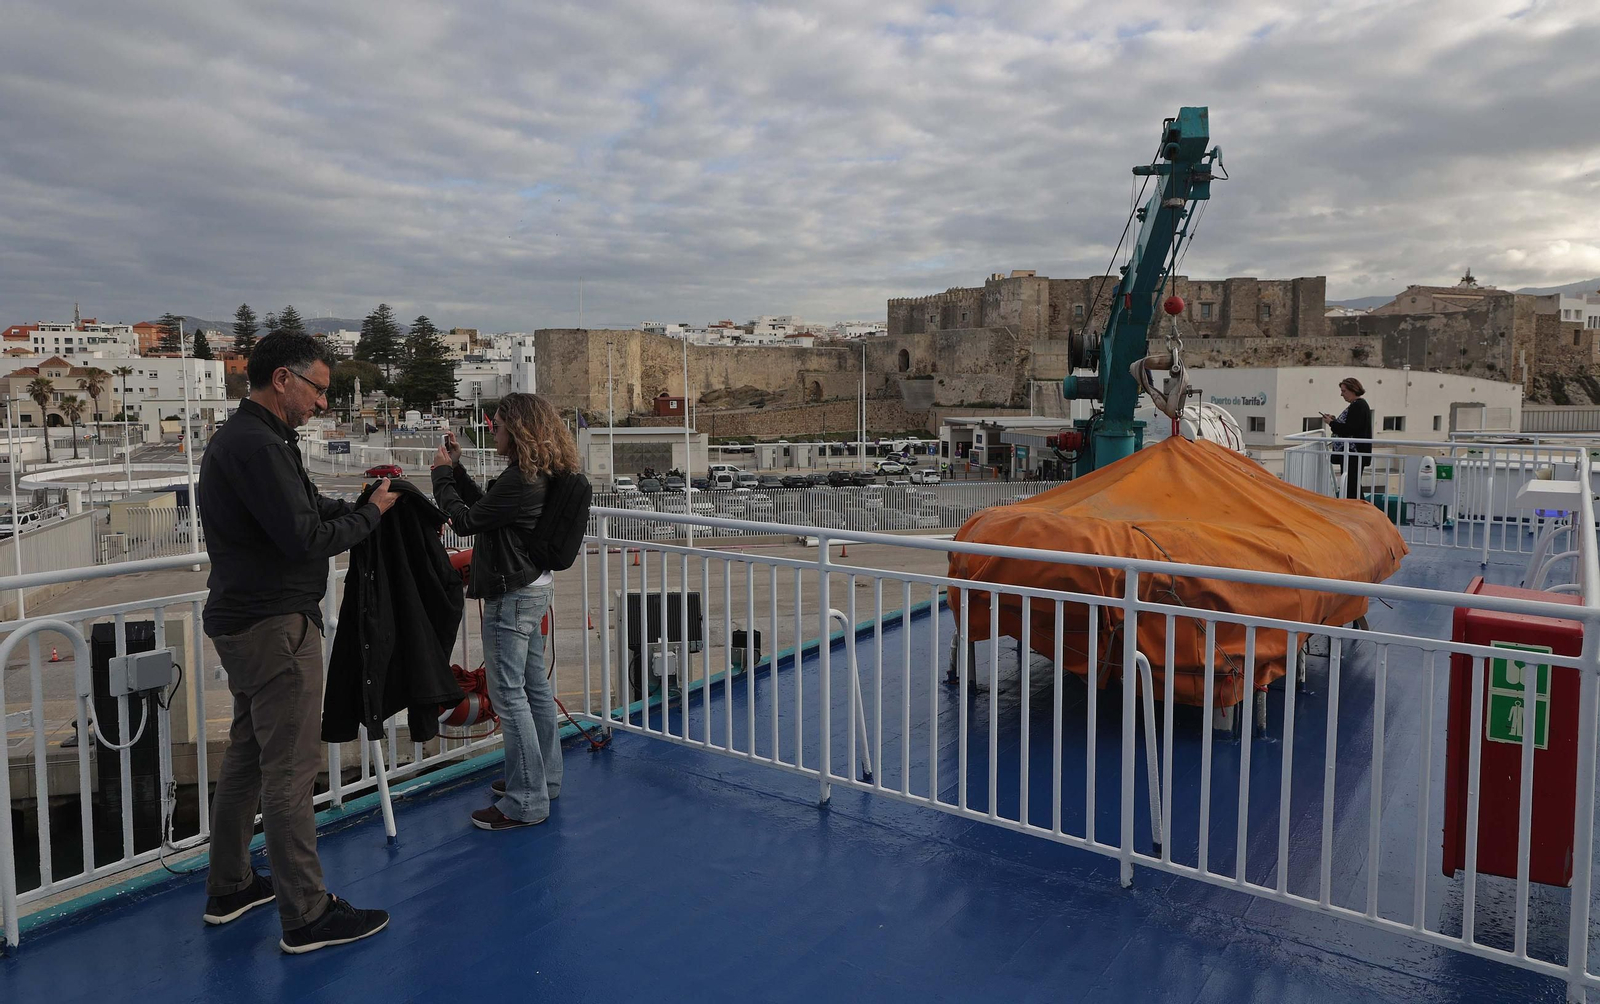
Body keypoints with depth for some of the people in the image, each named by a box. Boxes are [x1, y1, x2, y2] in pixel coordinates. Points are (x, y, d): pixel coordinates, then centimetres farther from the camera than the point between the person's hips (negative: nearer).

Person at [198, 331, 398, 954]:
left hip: (242, 622, 11)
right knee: (290, 769, -4)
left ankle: (228, 889, 32)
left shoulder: (239, 438, 15)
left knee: (247, 756, 19)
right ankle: (306, 916, 5)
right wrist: (370, 513, -10)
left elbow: (306, 508, 16)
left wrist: (364, 503, 5)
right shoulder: (257, 446, -20)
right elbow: (305, 538, -23)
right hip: (276, 627, -11)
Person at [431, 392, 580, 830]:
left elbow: (465, 521, -17)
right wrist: (456, 468, 14)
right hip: (532, 586, 10)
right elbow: (484, 504, 18)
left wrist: (441, 474, -5)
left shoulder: (519, 480, -22)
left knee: (508, 693, -4)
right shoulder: (537, 475, 8)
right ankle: (543, 778, 31)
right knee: (534, 685, 18)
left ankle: (526, 802, 3)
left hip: (512, 596, -10)